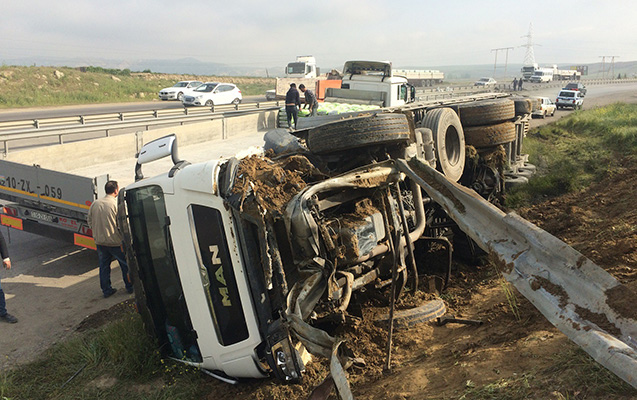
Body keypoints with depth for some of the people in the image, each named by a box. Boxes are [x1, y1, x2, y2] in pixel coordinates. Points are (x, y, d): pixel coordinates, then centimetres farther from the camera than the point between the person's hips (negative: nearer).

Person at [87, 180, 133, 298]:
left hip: (100, 241, 5)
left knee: (104, 266, 16)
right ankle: (130, 287, 24)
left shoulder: (95, 203, 0)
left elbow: (90, 222, 9)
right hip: (115, 242, -5)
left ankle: (106, 290, 23)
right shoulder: (117, 204, -17)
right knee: (125, 265, 13)